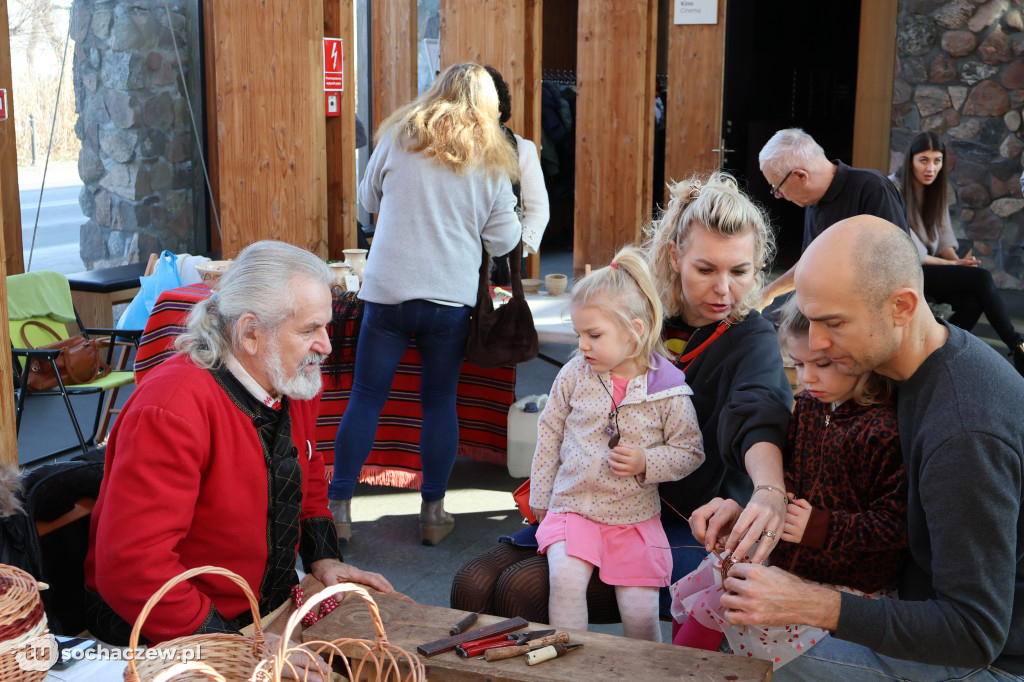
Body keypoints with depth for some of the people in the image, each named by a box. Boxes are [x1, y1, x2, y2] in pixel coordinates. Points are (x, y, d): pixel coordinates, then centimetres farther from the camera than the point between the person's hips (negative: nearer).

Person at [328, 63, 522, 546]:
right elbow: (504, 241, 4)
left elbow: (368, 199, 14)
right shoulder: (490, 161, 1)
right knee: (440, 402, 11)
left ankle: (338, 507, 10)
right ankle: (433, 512, 16)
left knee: (366, 398, 6)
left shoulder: (399, 139, 0)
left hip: (387, 291, 0)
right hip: (452, 297, 0)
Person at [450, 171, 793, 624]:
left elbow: (759, 415, -34)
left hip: (690, 531, -5)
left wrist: (769, 492, -55)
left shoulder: (751, 339, -10)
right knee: (473, 584, -11)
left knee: (525, 590, -23)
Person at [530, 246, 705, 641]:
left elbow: (690, 452, 1)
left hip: (635, 517, -1)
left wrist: (646, 462, -17)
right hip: (572, 506, 1)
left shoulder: (668, 390, -7)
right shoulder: (574, 375, 0)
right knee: (566, 578, -24)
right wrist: (540, 497, 13)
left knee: (640, 609, -7)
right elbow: (550, 431, 11)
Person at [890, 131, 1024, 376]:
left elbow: (943, 239, 11)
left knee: (972, 302, -24)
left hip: (930, 266, 7)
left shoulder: (936, 189, 11)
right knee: (981, 278, -22)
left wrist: (958, 261, -10)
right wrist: (953, 264, -12)